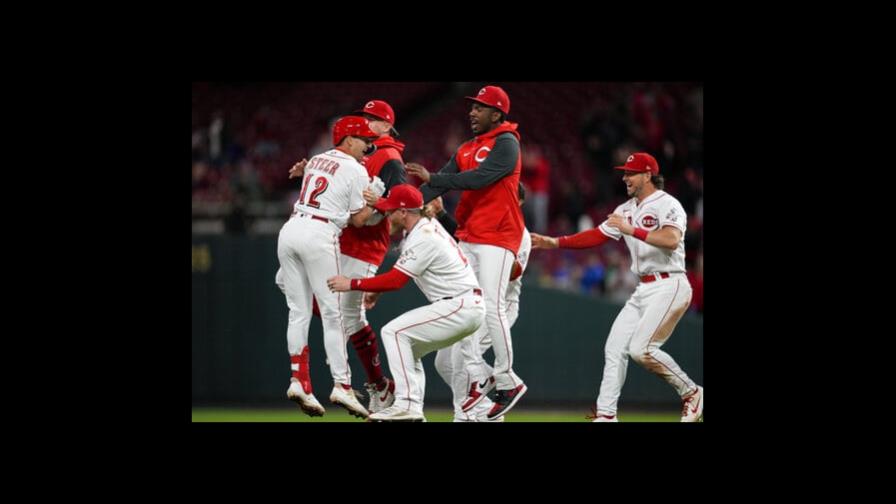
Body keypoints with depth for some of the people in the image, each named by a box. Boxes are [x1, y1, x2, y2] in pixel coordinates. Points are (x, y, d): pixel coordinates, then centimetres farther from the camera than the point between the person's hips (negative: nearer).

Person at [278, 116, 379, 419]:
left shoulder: (315, 161, 21)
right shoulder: (356, 170, 0)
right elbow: (358, 219, 2)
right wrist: (377, 202, 15)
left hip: (290, 230, 7)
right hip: (319, 234, -7)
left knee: (298, 312, 8)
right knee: (332, 313, -4)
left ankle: (299, 380, 1)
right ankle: (342, 385, -7)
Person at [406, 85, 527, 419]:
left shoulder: (506, 143, -8)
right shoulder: (466, 150, 17)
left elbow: (479, 178, -21)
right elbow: (440, 183, 8)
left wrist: (431, 178, -19)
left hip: (497, 236, -8)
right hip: (468, 237, 8)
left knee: (492, 307, -12)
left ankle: (507, 382, -4)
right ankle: (477, 375, 9)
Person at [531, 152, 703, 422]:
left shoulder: (667, 205, -11)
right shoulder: (626, 210, 16)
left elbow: (671, 240, -28)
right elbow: (597, 236, 16)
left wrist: (631, 230, -30)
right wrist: (553, 242, 8)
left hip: (669, 286, -9)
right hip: (643, 289, 9)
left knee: (641, 349, -18)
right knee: (614, 348, 2)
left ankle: (691, 393, -2)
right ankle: (605, 414, 5)